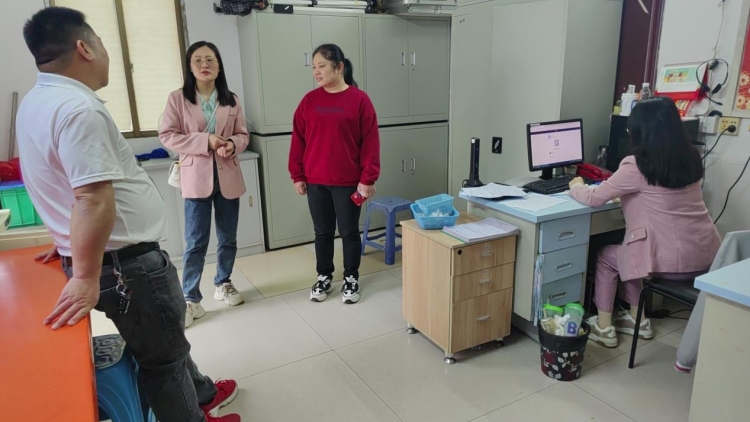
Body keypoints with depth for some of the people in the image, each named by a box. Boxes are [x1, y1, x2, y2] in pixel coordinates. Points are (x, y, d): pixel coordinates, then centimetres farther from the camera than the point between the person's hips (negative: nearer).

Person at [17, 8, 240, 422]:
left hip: (113, 255, 10)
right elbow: (93, 199, -30)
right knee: (163, 356, 9)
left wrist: (70, 243, 27)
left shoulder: (37, 102, 10)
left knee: (166, 340, 26)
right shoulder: (77, 107, -23)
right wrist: (85, 278, -23)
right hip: (125, 262, -10)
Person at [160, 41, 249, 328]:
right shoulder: (177, 99, -2)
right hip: (196, 177, -3)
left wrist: (232, 144, -14)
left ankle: (223, 284, 34)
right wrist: (205, 140, -17)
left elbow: (243, 134, 10)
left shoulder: (231, 100, 6)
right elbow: (167, 135, -6)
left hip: (227, 177, 3)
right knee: (196, 242, 0)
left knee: (228, 238, 13)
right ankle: (190, 299, 11)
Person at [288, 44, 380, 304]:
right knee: (323, 232, 13)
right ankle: (324, 277, 30)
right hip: (315, 181, 3)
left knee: (349, 232, 9)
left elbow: (370, 143, -7)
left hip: (348, 182, -3)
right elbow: (298, 140, 6)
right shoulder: (309, 101, 3)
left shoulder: (359, 100, -6)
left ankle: (351, 279, 27)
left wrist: (368, 179, -10)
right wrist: (297, 175, 4)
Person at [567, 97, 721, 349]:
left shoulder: (637, 166, -15)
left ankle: (604, 329, 23)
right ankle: (637, 319, 33)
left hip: (676, 260, -7)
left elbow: (594, 198, -6)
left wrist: (576, 187, 13)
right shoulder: (690, 158, 8)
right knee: (627, 253, 28)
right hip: (707, 255, 7)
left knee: (606, 257, 17)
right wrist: (623, 193, 26)